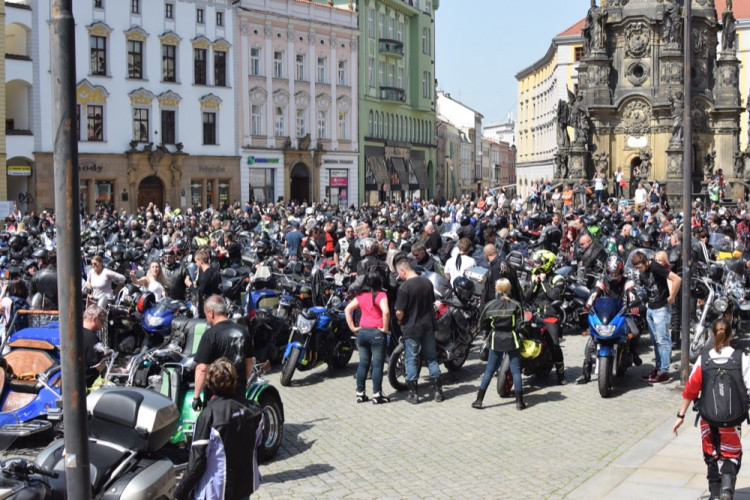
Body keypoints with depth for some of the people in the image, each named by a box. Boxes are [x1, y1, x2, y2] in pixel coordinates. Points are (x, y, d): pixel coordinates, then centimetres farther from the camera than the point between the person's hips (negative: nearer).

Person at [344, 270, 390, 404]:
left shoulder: (361, 296, 7)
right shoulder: (381, 295, -10)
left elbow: (347, 309, 5)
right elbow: (386, 311, -25)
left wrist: (352, 327, 6)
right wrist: (385, 328, -14)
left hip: (362, 332, 5)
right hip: (377, 333, -5)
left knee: (363, 363, 13)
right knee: (377, 364, 2)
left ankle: (360, 394, 16)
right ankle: (377, 395, 4)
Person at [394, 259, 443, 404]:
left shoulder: (404, 287, -18)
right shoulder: (427, 282, 1)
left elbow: (399, 312, -19)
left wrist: (400, 321, 1)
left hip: (411, 328, -5)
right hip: (428, 326, 5)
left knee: (411, 359, 6)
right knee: (431, 358, 14)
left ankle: (413, 394, 8)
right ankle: (438, 391, 16)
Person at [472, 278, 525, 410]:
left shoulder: (490, 305, -4)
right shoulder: (516, 305, -8)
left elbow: (482, 325, 2)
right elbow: (520, 325, -11)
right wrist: (512, 328, 9)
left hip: (496, 341, 1)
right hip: (512, 340, -1)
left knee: (489, 370, 9)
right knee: (516, 370, 6)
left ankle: (479, 400, 8)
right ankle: (519, 402, 5)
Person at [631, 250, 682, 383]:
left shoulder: (655, 267, -18)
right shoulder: (642, 273, 8)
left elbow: (677, 279, -25)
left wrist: (672, 297, -17)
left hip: (661, 308, -9)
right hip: (650, 308, 9)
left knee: (662, 340, -6)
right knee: (655, 341, 13)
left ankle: (664, 372, -3)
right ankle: (658, 368, 20)